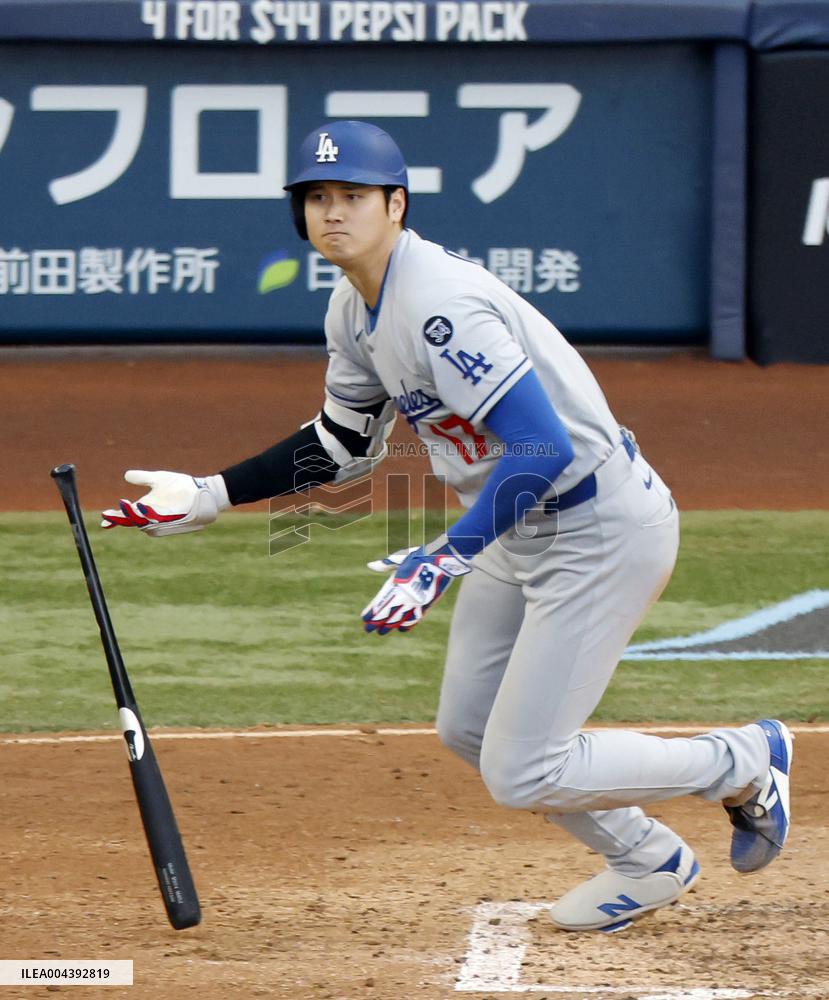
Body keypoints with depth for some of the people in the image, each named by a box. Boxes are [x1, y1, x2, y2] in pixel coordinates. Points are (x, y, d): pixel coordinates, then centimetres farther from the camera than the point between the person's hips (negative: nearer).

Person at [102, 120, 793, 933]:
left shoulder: (438, 307, -28)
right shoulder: (355, 310, 3)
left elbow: (544, 450, -33)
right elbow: (345, 447, 17)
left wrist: (445, 560, -37)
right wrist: (207, 497, 12)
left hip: (602, 528, -10)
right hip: (521, 531, 10)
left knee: (520, 772, -9)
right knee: (468, 728, 18)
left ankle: (744, 763, 11)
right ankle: (649, 864, 35)